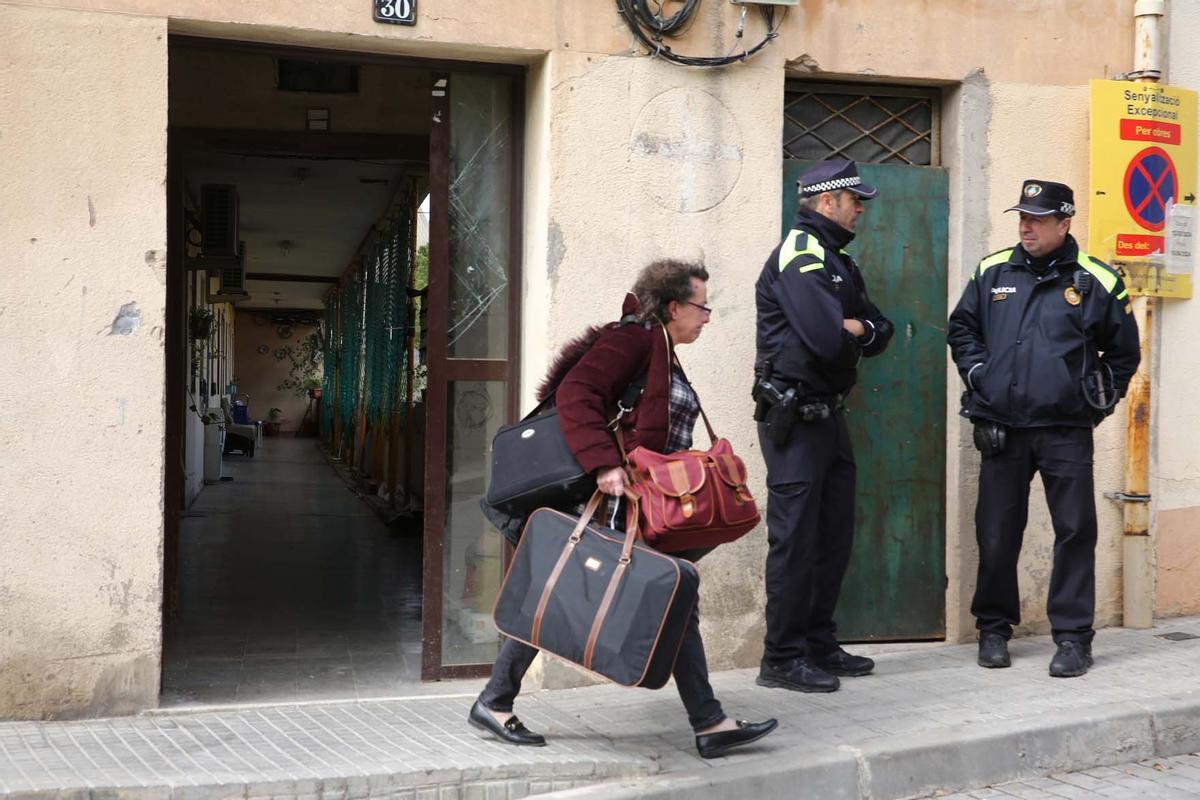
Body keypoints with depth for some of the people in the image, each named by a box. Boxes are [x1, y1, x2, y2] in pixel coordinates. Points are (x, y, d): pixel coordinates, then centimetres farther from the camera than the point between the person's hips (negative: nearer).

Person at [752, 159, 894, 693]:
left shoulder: (839, 262, 19)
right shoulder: (799, 256, -13)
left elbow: (881, 333, 13)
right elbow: (828, 339, -25)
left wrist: (854, 327, -10)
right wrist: (856, 332, -2)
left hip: (829, 415, 10)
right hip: (794, 418, -10)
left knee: (834, 534, 14)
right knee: (795, 539, -6)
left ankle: (819, 646, 24)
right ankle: (782, 659, 0)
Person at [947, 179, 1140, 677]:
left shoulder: (1094, 281, 1)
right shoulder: (992, 271, 7)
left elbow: (1124, 351, 11)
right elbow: (961, 329, 20)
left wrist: (1101, 398, 6)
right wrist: (977, 372, 7)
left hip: (1066, 431, -2)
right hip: (1001, 429, 2)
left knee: (1075, 532, 0)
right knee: (996, 534, 7)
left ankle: (1072, 636, 9)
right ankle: (993, 627, 21)